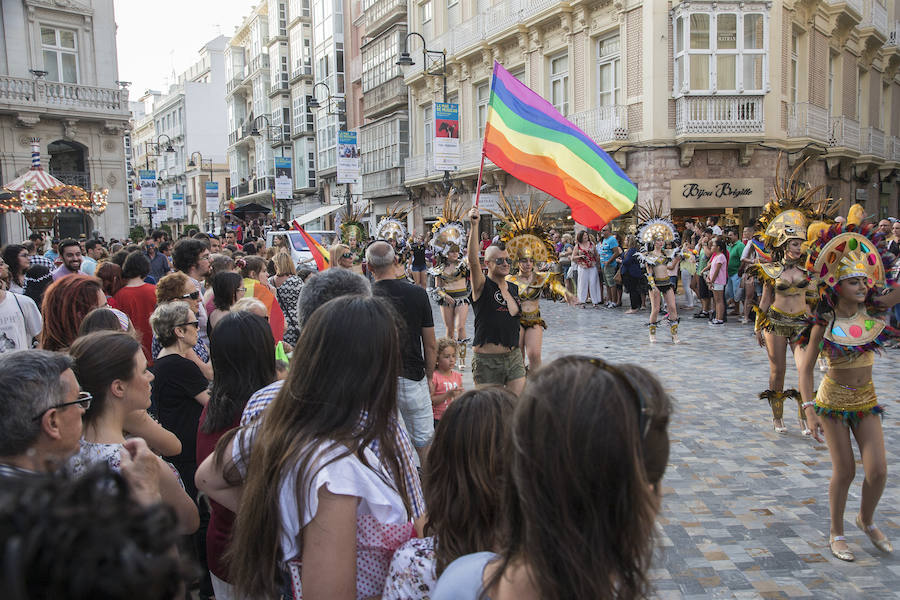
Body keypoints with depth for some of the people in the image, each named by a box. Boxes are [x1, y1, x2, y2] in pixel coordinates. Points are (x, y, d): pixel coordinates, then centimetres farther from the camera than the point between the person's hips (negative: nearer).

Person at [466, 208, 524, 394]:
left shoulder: (513, 288, 11)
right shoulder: (482, 286, -7)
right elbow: (473, 260, -25)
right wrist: (474, 226, -34)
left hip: (514, 358, 6)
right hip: (487, 361, -5)